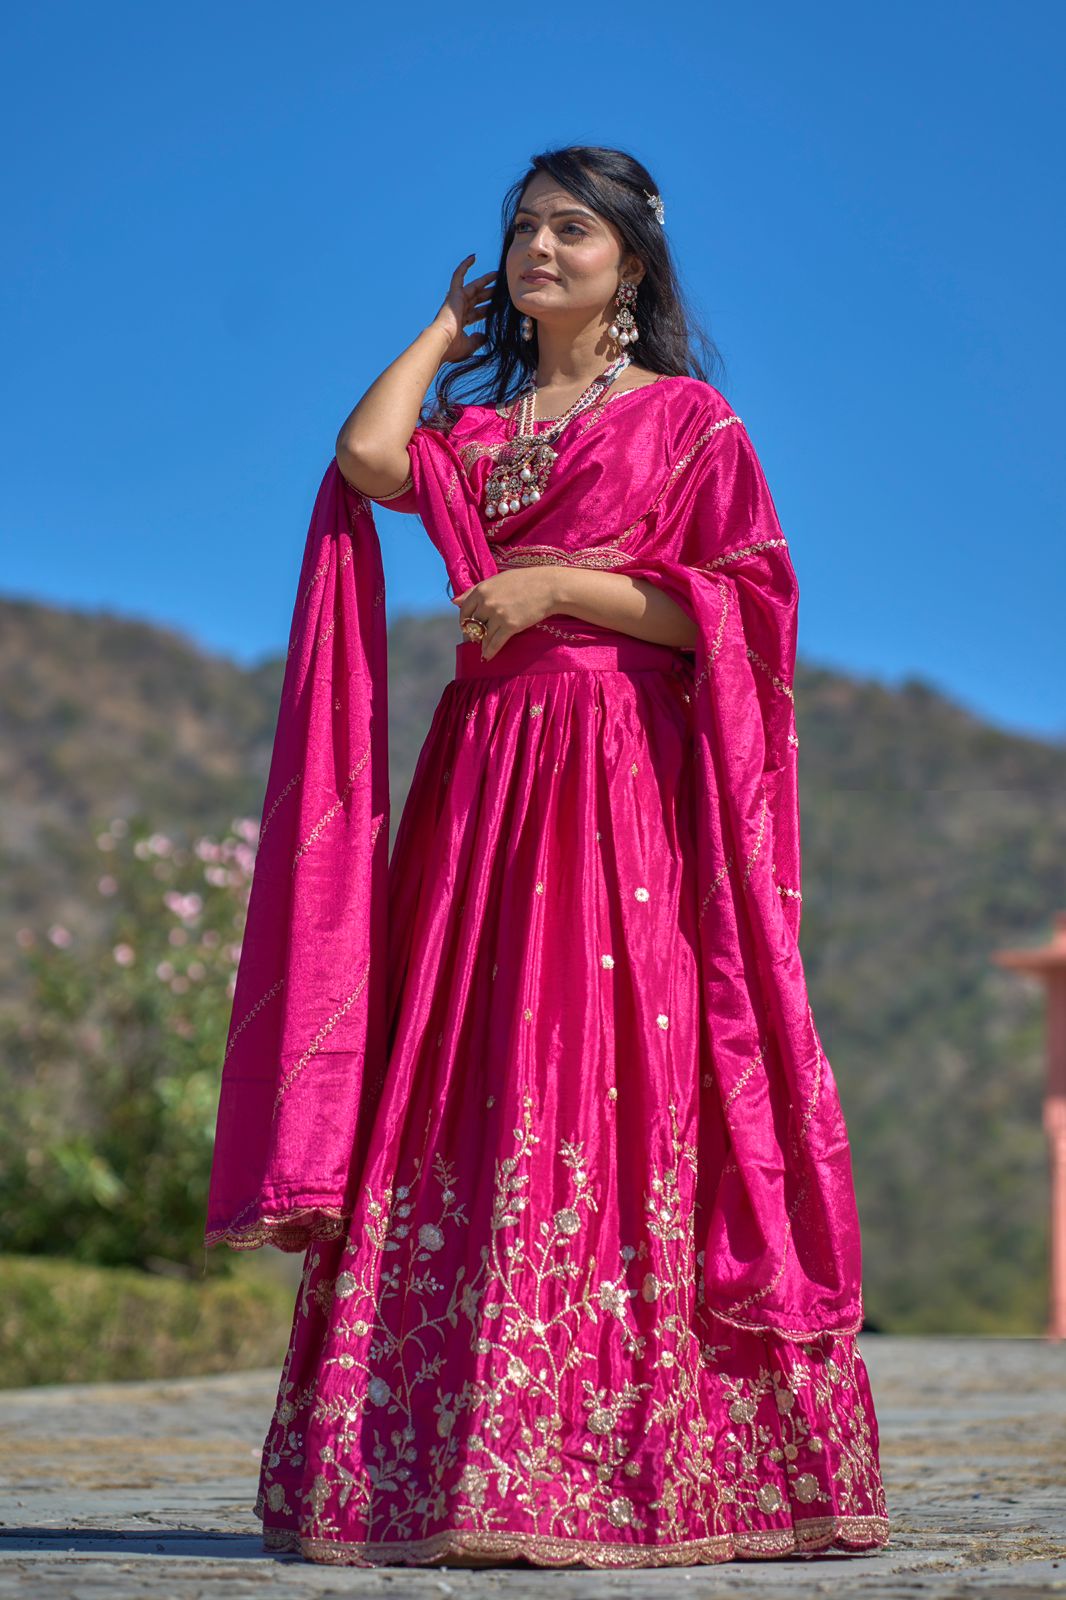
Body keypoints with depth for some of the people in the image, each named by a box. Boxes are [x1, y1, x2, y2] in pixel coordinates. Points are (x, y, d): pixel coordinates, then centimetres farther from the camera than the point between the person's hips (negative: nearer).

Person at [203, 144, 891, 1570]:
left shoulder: (686, 418, 8)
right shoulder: (479, 429, 20)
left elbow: (742, 598, -3)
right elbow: (369, 456, -1)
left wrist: (559, 584, -9)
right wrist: (448, 329, 15)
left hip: (630, 782, -5)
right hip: (485, 777, 5)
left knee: (615, 1082, -12)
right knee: (464, 1099, -1)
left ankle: (627, 1467, -10)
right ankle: (448, 1459, 0)